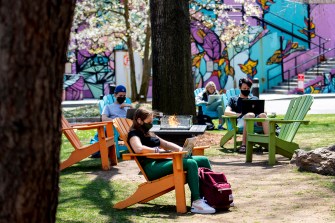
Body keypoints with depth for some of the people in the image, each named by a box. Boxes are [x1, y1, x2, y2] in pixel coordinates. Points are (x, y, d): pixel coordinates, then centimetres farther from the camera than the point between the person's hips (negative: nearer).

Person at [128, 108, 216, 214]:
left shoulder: (148, 133, 28)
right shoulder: (134, 134, -1)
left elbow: (166, 144, 29)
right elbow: (138, 149, -22)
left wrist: (180, 149, 11)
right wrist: (157, 150, -16)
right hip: (152, 167, -10)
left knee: (204, 160, 3)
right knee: (191, 163, -30)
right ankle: (196, 203, -39)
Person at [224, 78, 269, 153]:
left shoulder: (255, 98, 36)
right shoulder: (233, 99, 26)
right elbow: (226, 112, 9)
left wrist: (261, 111, -4)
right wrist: (238, 114, -12)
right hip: (242, 120, -3)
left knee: (263, 115, -35)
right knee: (250, 115, -40)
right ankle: (243, 144, -45)